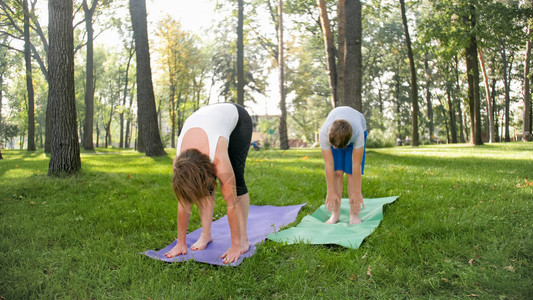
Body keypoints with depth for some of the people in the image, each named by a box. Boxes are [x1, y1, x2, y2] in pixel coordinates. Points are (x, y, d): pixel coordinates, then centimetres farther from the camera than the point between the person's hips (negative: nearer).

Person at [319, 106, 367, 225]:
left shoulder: (358, 133, -44)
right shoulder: (323, 134, -40)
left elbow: (356, 166, -35)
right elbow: (329, 166, -31)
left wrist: (357, 193, -27)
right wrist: (331, 192, -25)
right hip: (334, 132, 1)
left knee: (351, 173, -13)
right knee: (337, 172, -12)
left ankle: (354, 215, -5)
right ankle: (335, 213, -3)